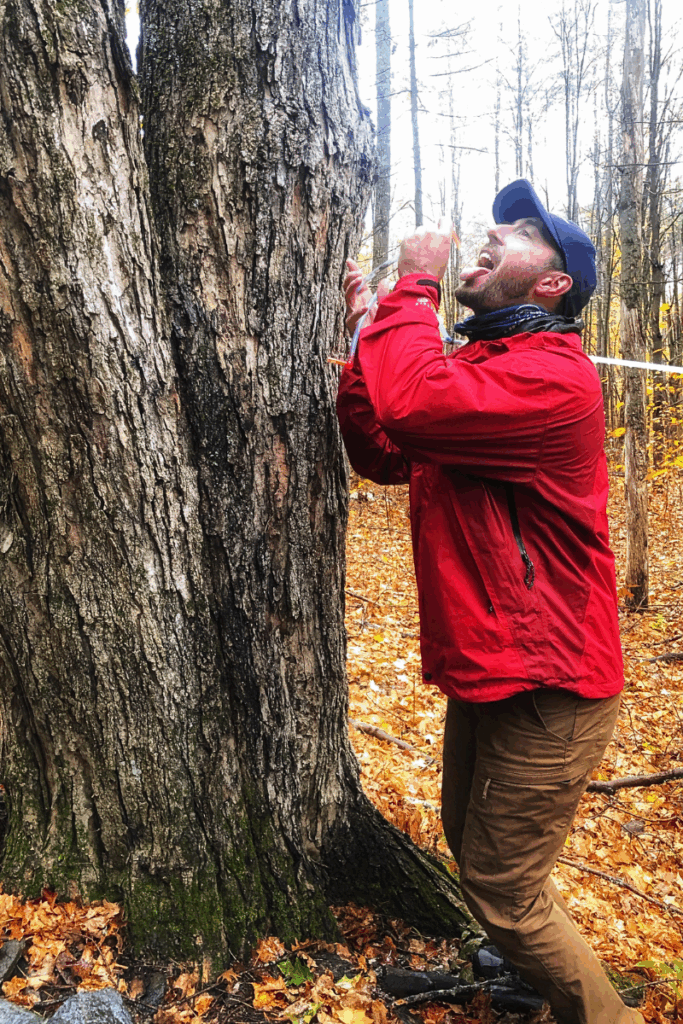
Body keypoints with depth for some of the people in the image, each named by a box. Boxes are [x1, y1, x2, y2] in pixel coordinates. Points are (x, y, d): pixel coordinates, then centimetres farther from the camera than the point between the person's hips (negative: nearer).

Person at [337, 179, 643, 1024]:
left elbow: (413, 404, -36)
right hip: (487, 668, 10)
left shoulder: (552, 376, -20)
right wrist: (366, 336, 0)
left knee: (501, 888, 3)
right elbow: (383, 456, 8)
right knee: (471, 844, 25)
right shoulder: (479, 366, 12)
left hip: (545, 684, -10)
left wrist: (414, 288, -19)